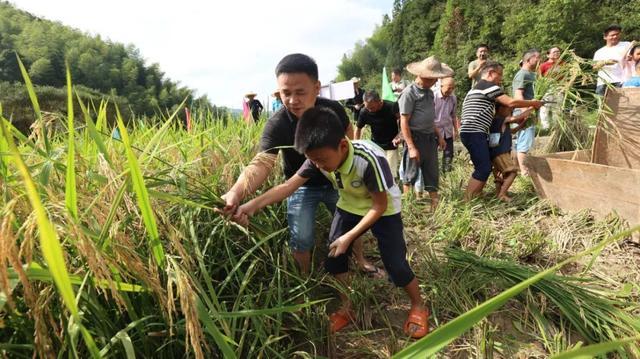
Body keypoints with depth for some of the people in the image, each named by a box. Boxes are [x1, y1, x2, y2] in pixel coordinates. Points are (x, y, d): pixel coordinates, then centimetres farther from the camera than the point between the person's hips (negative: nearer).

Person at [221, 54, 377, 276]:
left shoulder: (333, 109, -22)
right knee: (301, 239, -5)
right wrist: (236, 193, -65)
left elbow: (347, 131, 2)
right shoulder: (276, 125, -33)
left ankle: (361, 260, 47)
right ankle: (306, 277, 27)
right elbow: (262, 162, -48)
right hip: (301, 187, -3)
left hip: (334, 181, 3)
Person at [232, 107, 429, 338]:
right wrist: (252, 205, -35)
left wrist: (349, 237, -28)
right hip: (350, 207, 5)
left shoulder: (369, 159, -37)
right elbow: (288, 186, -22)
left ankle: (418, 307, 20)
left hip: (383, 211, -5)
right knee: (334, 256, -2)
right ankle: (347, 307, 21)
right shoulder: (319, 157, -21)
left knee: (396, 264, -9)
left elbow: (380, 205, -26)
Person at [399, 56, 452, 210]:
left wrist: (439, 136, 19)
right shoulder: (409, 93, -13)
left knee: (432, 174, 12)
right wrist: (411, 147, -20)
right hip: (416, 138, -8)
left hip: (430, 138, 8)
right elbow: (404, 122, -15)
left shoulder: (429, 92, 12)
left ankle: (435, 204, 20)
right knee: (411, 174, 3)